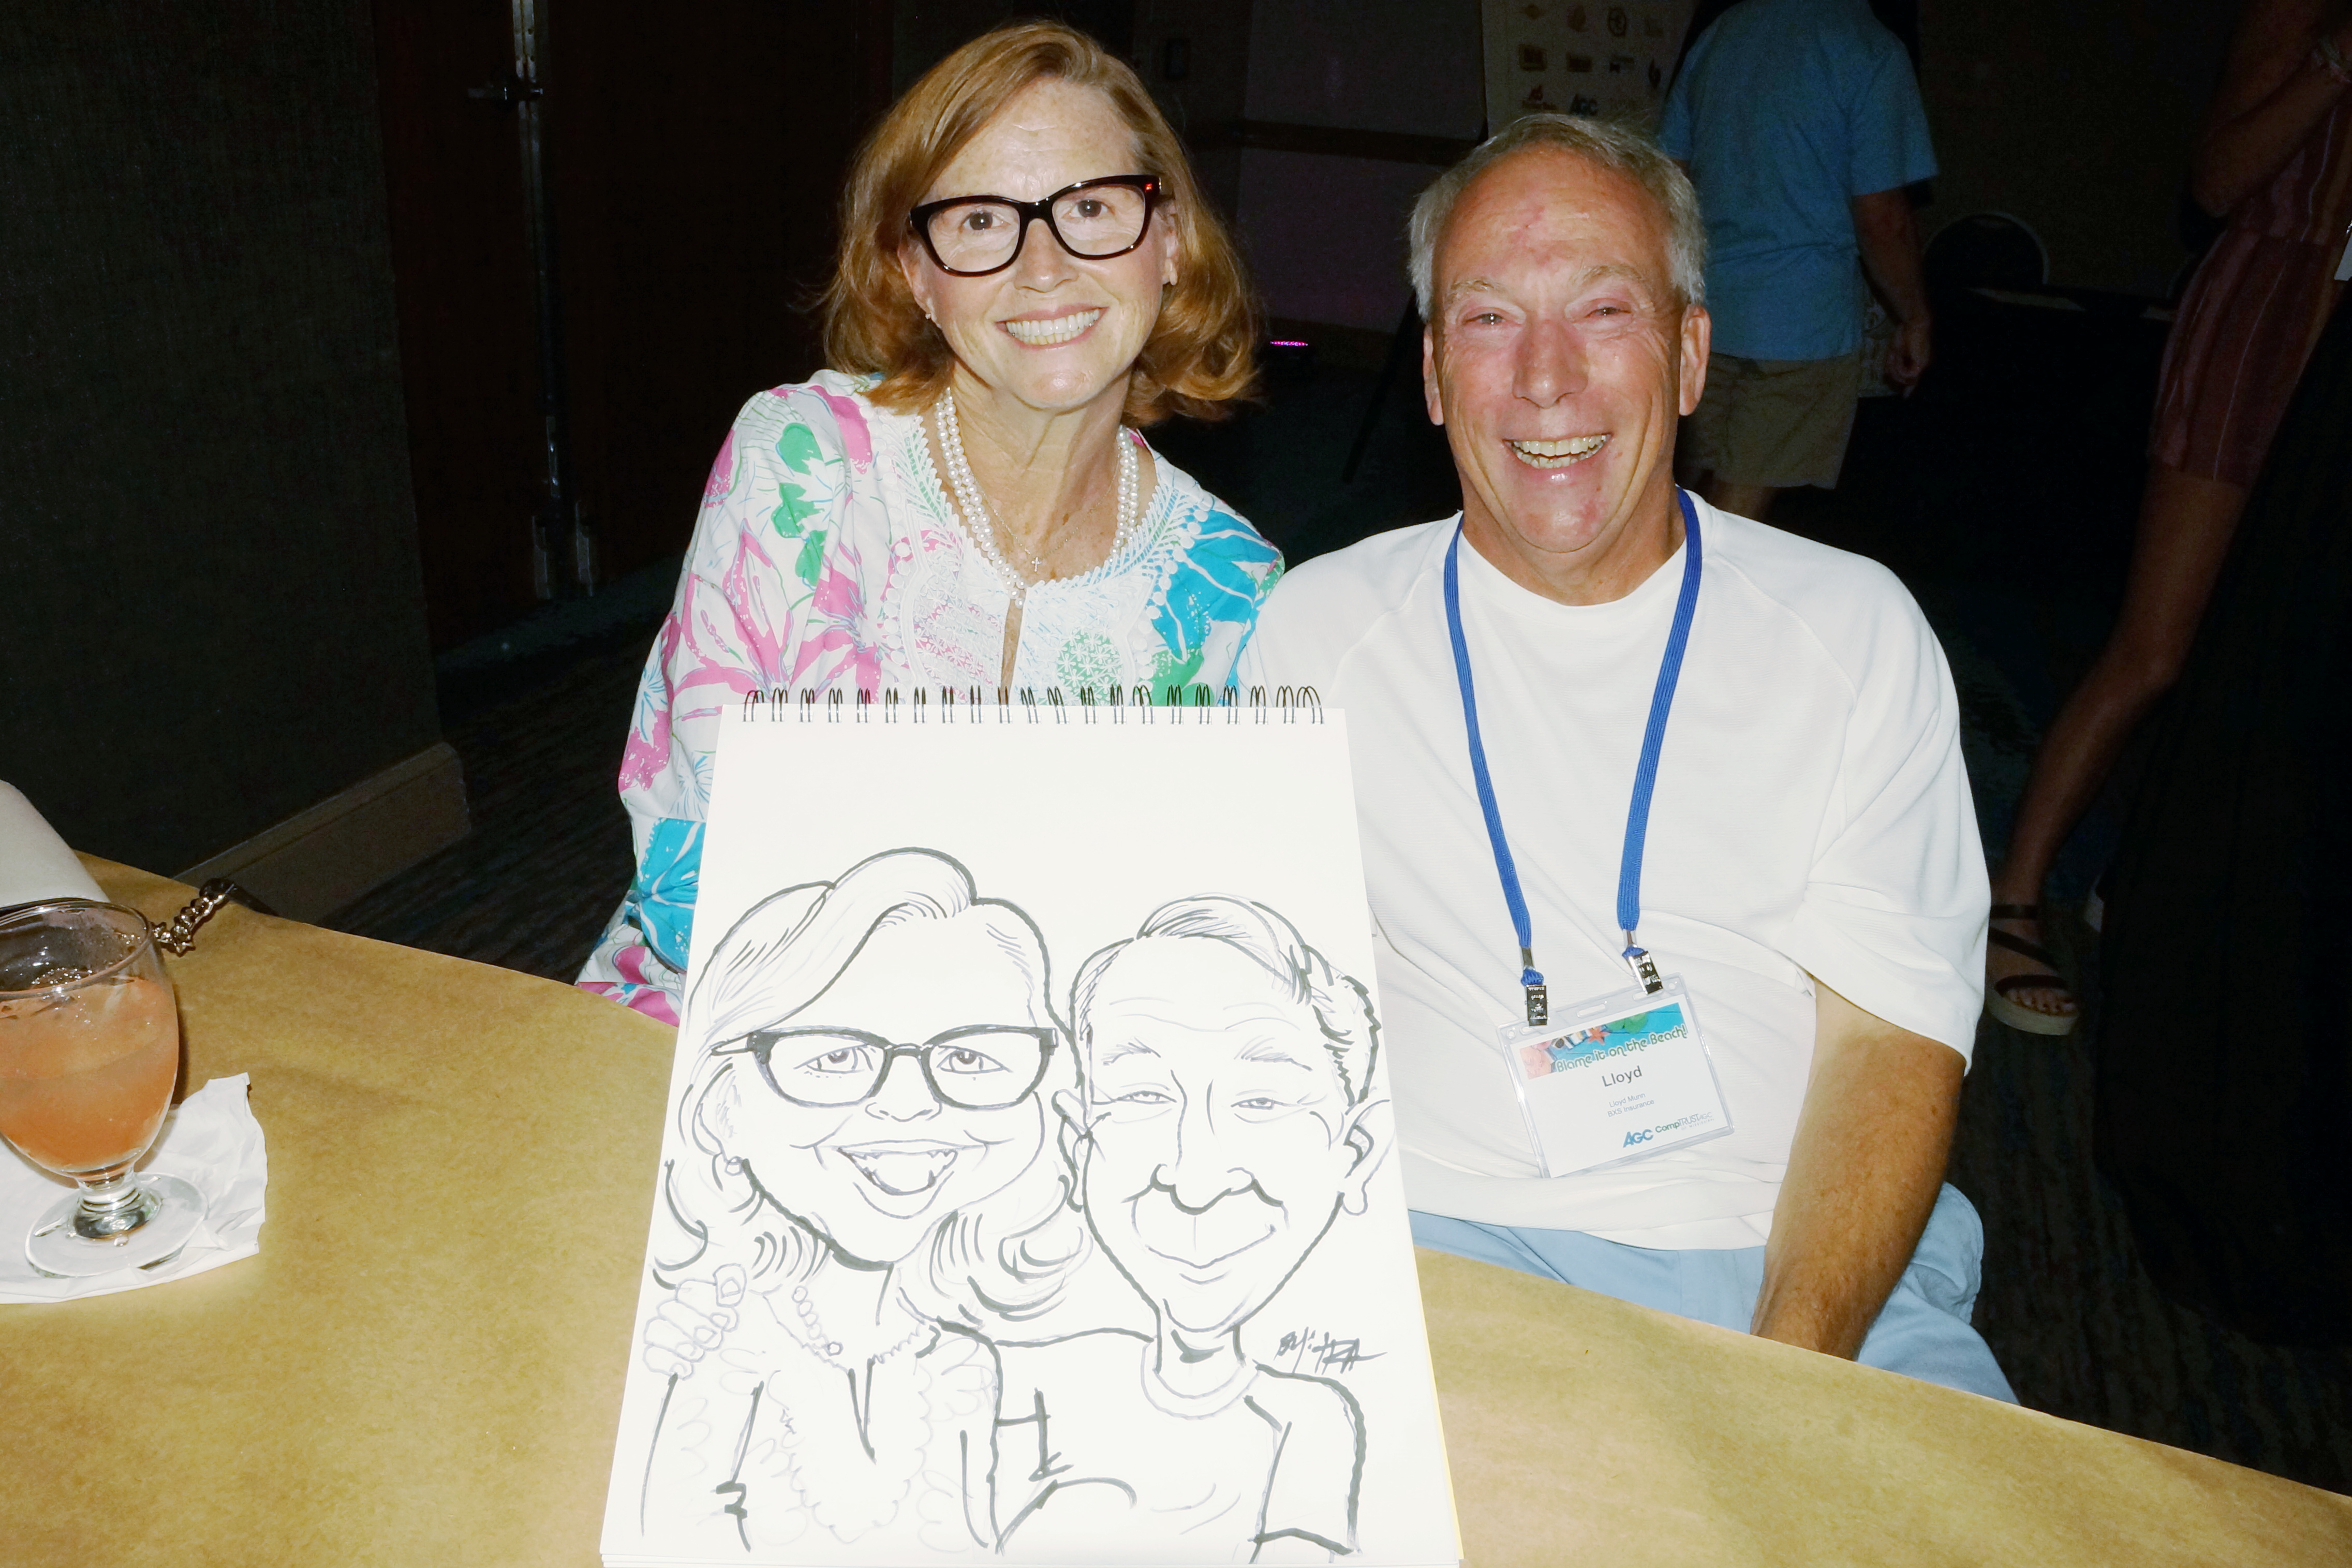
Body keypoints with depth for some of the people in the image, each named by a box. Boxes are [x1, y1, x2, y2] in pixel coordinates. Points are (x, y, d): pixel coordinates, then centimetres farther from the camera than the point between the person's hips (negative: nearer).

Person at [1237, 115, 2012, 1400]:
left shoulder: (1856, 628, 6)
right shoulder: (1319, 626, 6)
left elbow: (1893, 1034, 1)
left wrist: (1786, 1370, -15)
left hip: (1798, 1260, 1)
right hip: (1433, 1244, 0)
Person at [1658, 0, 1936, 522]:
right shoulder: (1872, 52, -10)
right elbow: (1881, 218, -12)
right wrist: (1916, 320, 1)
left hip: (1702, 308, 6)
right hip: (1802, 323, -6)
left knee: (1704, 501, 15)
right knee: (1737, 517, -1)